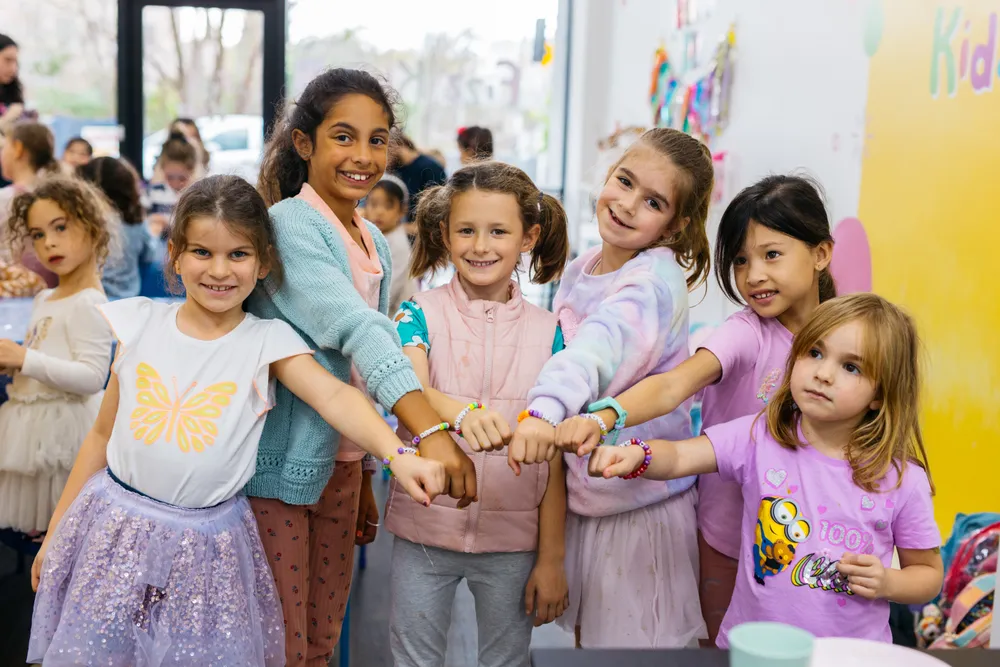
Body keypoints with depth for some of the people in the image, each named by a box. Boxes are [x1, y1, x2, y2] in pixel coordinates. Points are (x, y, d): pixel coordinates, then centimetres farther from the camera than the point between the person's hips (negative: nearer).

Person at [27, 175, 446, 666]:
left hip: (208, 546, -2)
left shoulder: (268, 342, -8)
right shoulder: (140, 325, -1)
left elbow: (335, 397, -24)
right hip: (114, 527, 2)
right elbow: (103, 433, 7)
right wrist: (56, 528, 11)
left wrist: (396, 454, -42)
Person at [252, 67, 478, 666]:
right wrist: (431, 430, -43)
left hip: (340, 468, 7)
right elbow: (354, 329, -32)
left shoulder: (374, 243, 9)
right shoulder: (289, 226, -16)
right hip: (281, 468, -7)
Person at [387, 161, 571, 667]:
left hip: (514, 537, 1)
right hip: (424, 529, -1)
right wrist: (463, 412, -47)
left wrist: (551, 558, -2)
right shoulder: (420, 316, -5)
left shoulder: (548, 332, -2)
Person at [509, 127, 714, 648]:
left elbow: (602, 344, -42)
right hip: (579, 494, 7)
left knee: (632, 645, 4)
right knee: (585, 635, 18)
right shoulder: (580, 269, 2)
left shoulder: (656, 280, -21)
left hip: (641, 503, -7)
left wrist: (546, 410, -58)